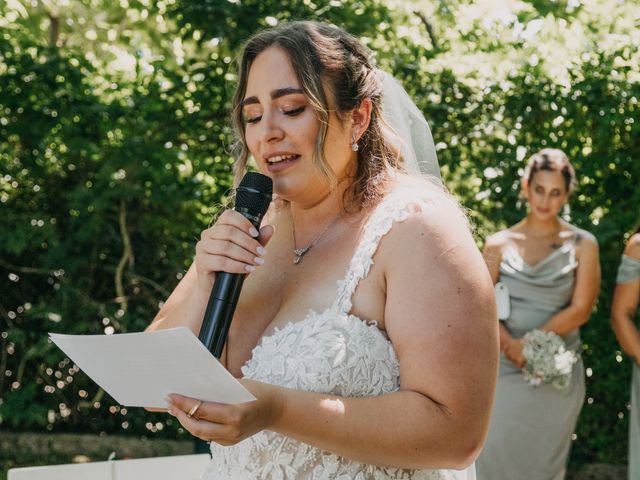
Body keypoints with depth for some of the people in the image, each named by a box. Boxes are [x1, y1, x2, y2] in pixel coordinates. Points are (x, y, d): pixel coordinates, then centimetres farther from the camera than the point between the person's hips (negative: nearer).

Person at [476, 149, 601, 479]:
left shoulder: (581, 245, 2)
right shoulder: (499, 244, 6)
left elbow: (580, 310, -5)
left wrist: (531, 343, -13)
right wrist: (512, 347, -16)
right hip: (506, 371, 1)